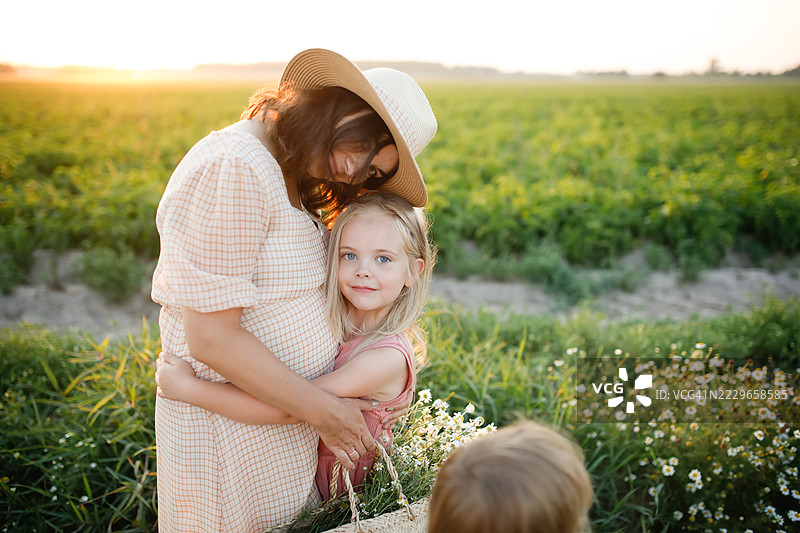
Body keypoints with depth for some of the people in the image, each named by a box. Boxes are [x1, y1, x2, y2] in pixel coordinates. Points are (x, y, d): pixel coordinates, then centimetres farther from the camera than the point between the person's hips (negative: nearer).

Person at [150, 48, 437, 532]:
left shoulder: (286, 173, 8)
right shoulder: (233, 169, -22)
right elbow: (212, 338, -24)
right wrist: (323, 409, -15)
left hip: (292, 413, 9)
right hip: (232, 433, -9)